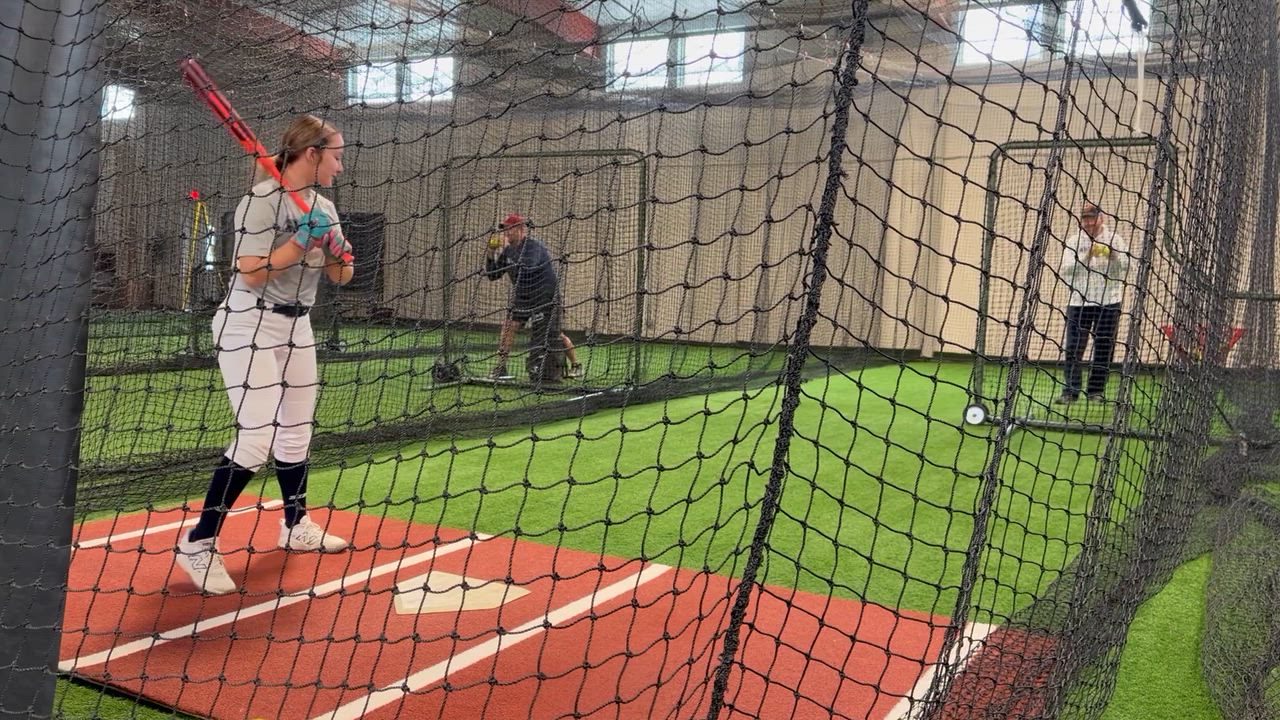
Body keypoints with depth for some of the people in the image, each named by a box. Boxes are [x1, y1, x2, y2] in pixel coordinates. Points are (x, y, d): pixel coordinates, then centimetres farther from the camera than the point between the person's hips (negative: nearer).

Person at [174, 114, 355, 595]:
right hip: (249, 326, -8)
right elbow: (251, 275, -22)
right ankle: (199, 544, -6)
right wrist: (302, 242, -23)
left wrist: (339, 252, -10)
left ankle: (296, 526, 31)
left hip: (297, 327, 8)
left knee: (297, 433, 14)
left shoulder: (323, 207, 9)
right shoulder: (261, 200, -15)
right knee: (256, 439, -16)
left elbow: (341, 278, 10)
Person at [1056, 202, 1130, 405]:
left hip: (1108, 302, 1)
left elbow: (1126, 266, -4)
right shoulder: (1074, 241, 5)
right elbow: (1064, 271, -5)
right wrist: (1084, 257, -17)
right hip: (1079, 302, 0)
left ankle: (1096, 390, 13)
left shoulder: (1115, 240, 6)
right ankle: (1070, 391, -2)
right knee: (1074, 348, -5)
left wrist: (1113, 254, -21)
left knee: (1104, 348, 4)